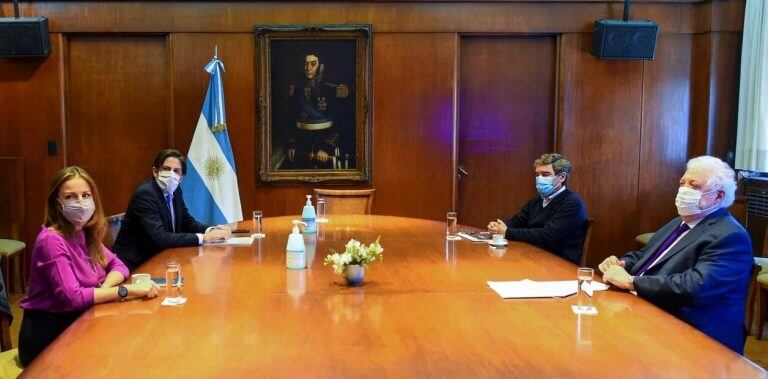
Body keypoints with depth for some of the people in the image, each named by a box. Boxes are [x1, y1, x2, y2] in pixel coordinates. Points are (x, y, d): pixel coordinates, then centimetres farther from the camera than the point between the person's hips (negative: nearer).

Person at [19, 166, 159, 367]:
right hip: (48, 336, -7)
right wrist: (127, 290, -28)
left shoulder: (86, 233, 4)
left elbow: (117, 265, 7)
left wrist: (103, 289, -14)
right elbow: (71, 296, -26)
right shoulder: (51, 239, -20)